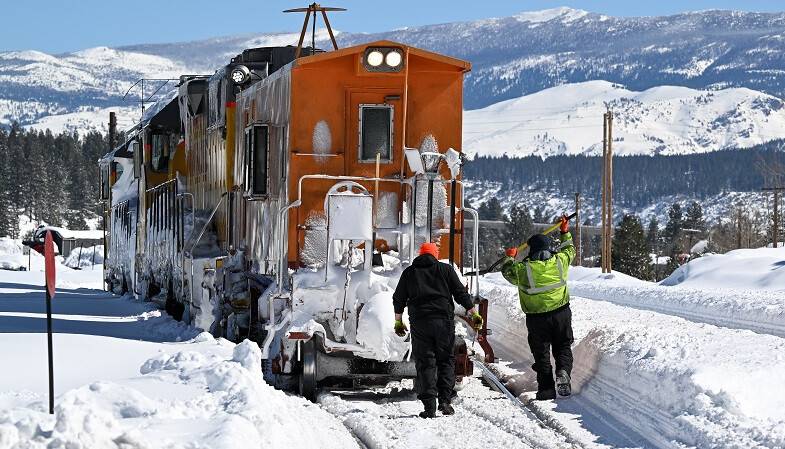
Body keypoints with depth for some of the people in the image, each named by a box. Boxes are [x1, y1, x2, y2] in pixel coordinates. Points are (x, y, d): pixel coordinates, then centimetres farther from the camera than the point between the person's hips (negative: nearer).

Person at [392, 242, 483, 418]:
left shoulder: (409, 272, 12)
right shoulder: (445, 269, 8)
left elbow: (399, 298, 14)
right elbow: (460, 293, 5)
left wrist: (398, 321, 24)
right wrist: (473, 313, 9)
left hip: (419, 322, 1)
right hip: (444, 321, -1)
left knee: (425, 363, 2)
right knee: (446, 360, 10)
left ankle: (429, 405, -5)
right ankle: (445, 400, -1)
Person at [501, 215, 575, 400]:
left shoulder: (522, 269, -12)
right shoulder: (559, 261, -6)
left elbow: (507, 272, 10)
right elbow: (569, 250, 17)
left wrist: (510, 257, 28)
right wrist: (565, 232, 30)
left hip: (537, 318, -2)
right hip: (561, 313, 2)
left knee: (541, 353, 9)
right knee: (563, 347, 16)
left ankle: (546, 389, 8)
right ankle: (563, 371, -12)